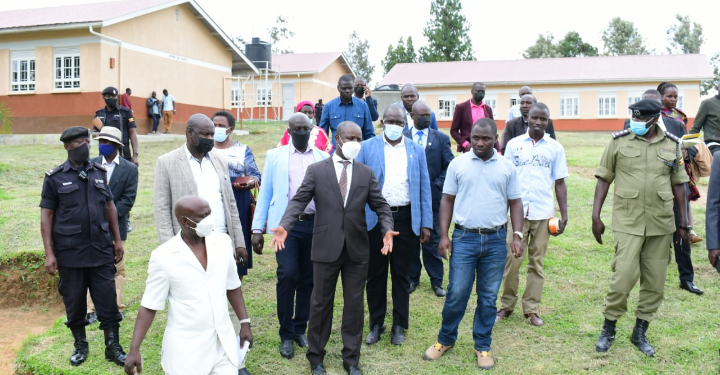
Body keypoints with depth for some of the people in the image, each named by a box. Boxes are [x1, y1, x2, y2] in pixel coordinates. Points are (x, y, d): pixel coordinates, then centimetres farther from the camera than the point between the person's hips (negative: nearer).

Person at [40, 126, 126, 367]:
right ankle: (80, 345, 28)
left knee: (108, 300, 4)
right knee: (74, 301, 10)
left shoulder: (99, 172, 6)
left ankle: (113, 347, 15)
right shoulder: (55, 177, -3)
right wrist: (49, 253, -7)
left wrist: (117, 240, 10)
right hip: (70, 253, -2)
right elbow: (46, 215, -3)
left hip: (102, 250, 2)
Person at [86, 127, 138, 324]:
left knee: (118, 268, 7)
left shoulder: (130, 169, -1)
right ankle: (91, 308, 12)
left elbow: (128, 200, -6)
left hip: (116, 226, -1)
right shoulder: (91, 165, 4)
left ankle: (117, 308, 16)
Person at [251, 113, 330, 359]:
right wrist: (257, 228, 0)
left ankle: (301, 329, 25)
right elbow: (265, 193, 5)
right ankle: (286, 334, 6)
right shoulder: (275, 156, 7)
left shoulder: (323, 158, 8)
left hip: (316, 224, 2)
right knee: (287, 275, -12)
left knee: (308, 279, 8)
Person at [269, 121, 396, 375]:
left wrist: (387, 229, -14)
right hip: (326, 248, -2)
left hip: (357, 249, 2)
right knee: (320, 303, 10)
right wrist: (284, 227, -22)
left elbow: (380, 206, 5)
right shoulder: (316, 170, 0)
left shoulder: (367, 173, 7)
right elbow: (299, 201, -6)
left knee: (354, 304, 11)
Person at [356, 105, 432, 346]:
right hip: (375, 218, -1)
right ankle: (376, 324, 23)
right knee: (375, 275, 8)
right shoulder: (367, 148, 2)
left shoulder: (416, 150, 7)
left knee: (401, 275, 9)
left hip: (406, 219, 1)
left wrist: (426, 224, 0)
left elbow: (424, 188, 6)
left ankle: (399, 326, 23)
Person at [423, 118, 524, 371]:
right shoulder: (458, 163, 1)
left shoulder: (507, 167, 4)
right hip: (463, 238, -1)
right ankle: (445, 339, 23)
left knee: (488, 297, 9)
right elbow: (447, 200, 3)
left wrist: (517, 236, -3)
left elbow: (514, 202, 7)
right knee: (456, 294, 3)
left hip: (496, 240, 1)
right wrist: (443, 235, -3)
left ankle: (483, 346, 24)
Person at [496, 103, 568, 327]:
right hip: (517, 211, -1)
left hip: (543, 213, 1)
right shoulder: (514, 144, 3)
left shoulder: (556, 148, 5)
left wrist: (564, 215, 2)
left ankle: (532, 308, 15)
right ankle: (507, 305, 14)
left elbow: (560, 183, 7)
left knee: (537, 262, 7)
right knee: (512, 260, 2)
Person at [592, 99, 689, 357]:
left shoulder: (672, 145, 6)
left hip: (661, 223, 3)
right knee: (624, 275, -10)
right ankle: (608, 329, 11)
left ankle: (640, 333, 25)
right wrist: (596, 216, -3)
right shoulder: (619, 141, -1)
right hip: (628, 222, -3)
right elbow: (604, 178, 2)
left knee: (655, 282, 8)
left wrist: (684, 222, 12)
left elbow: (678, 184, 12)